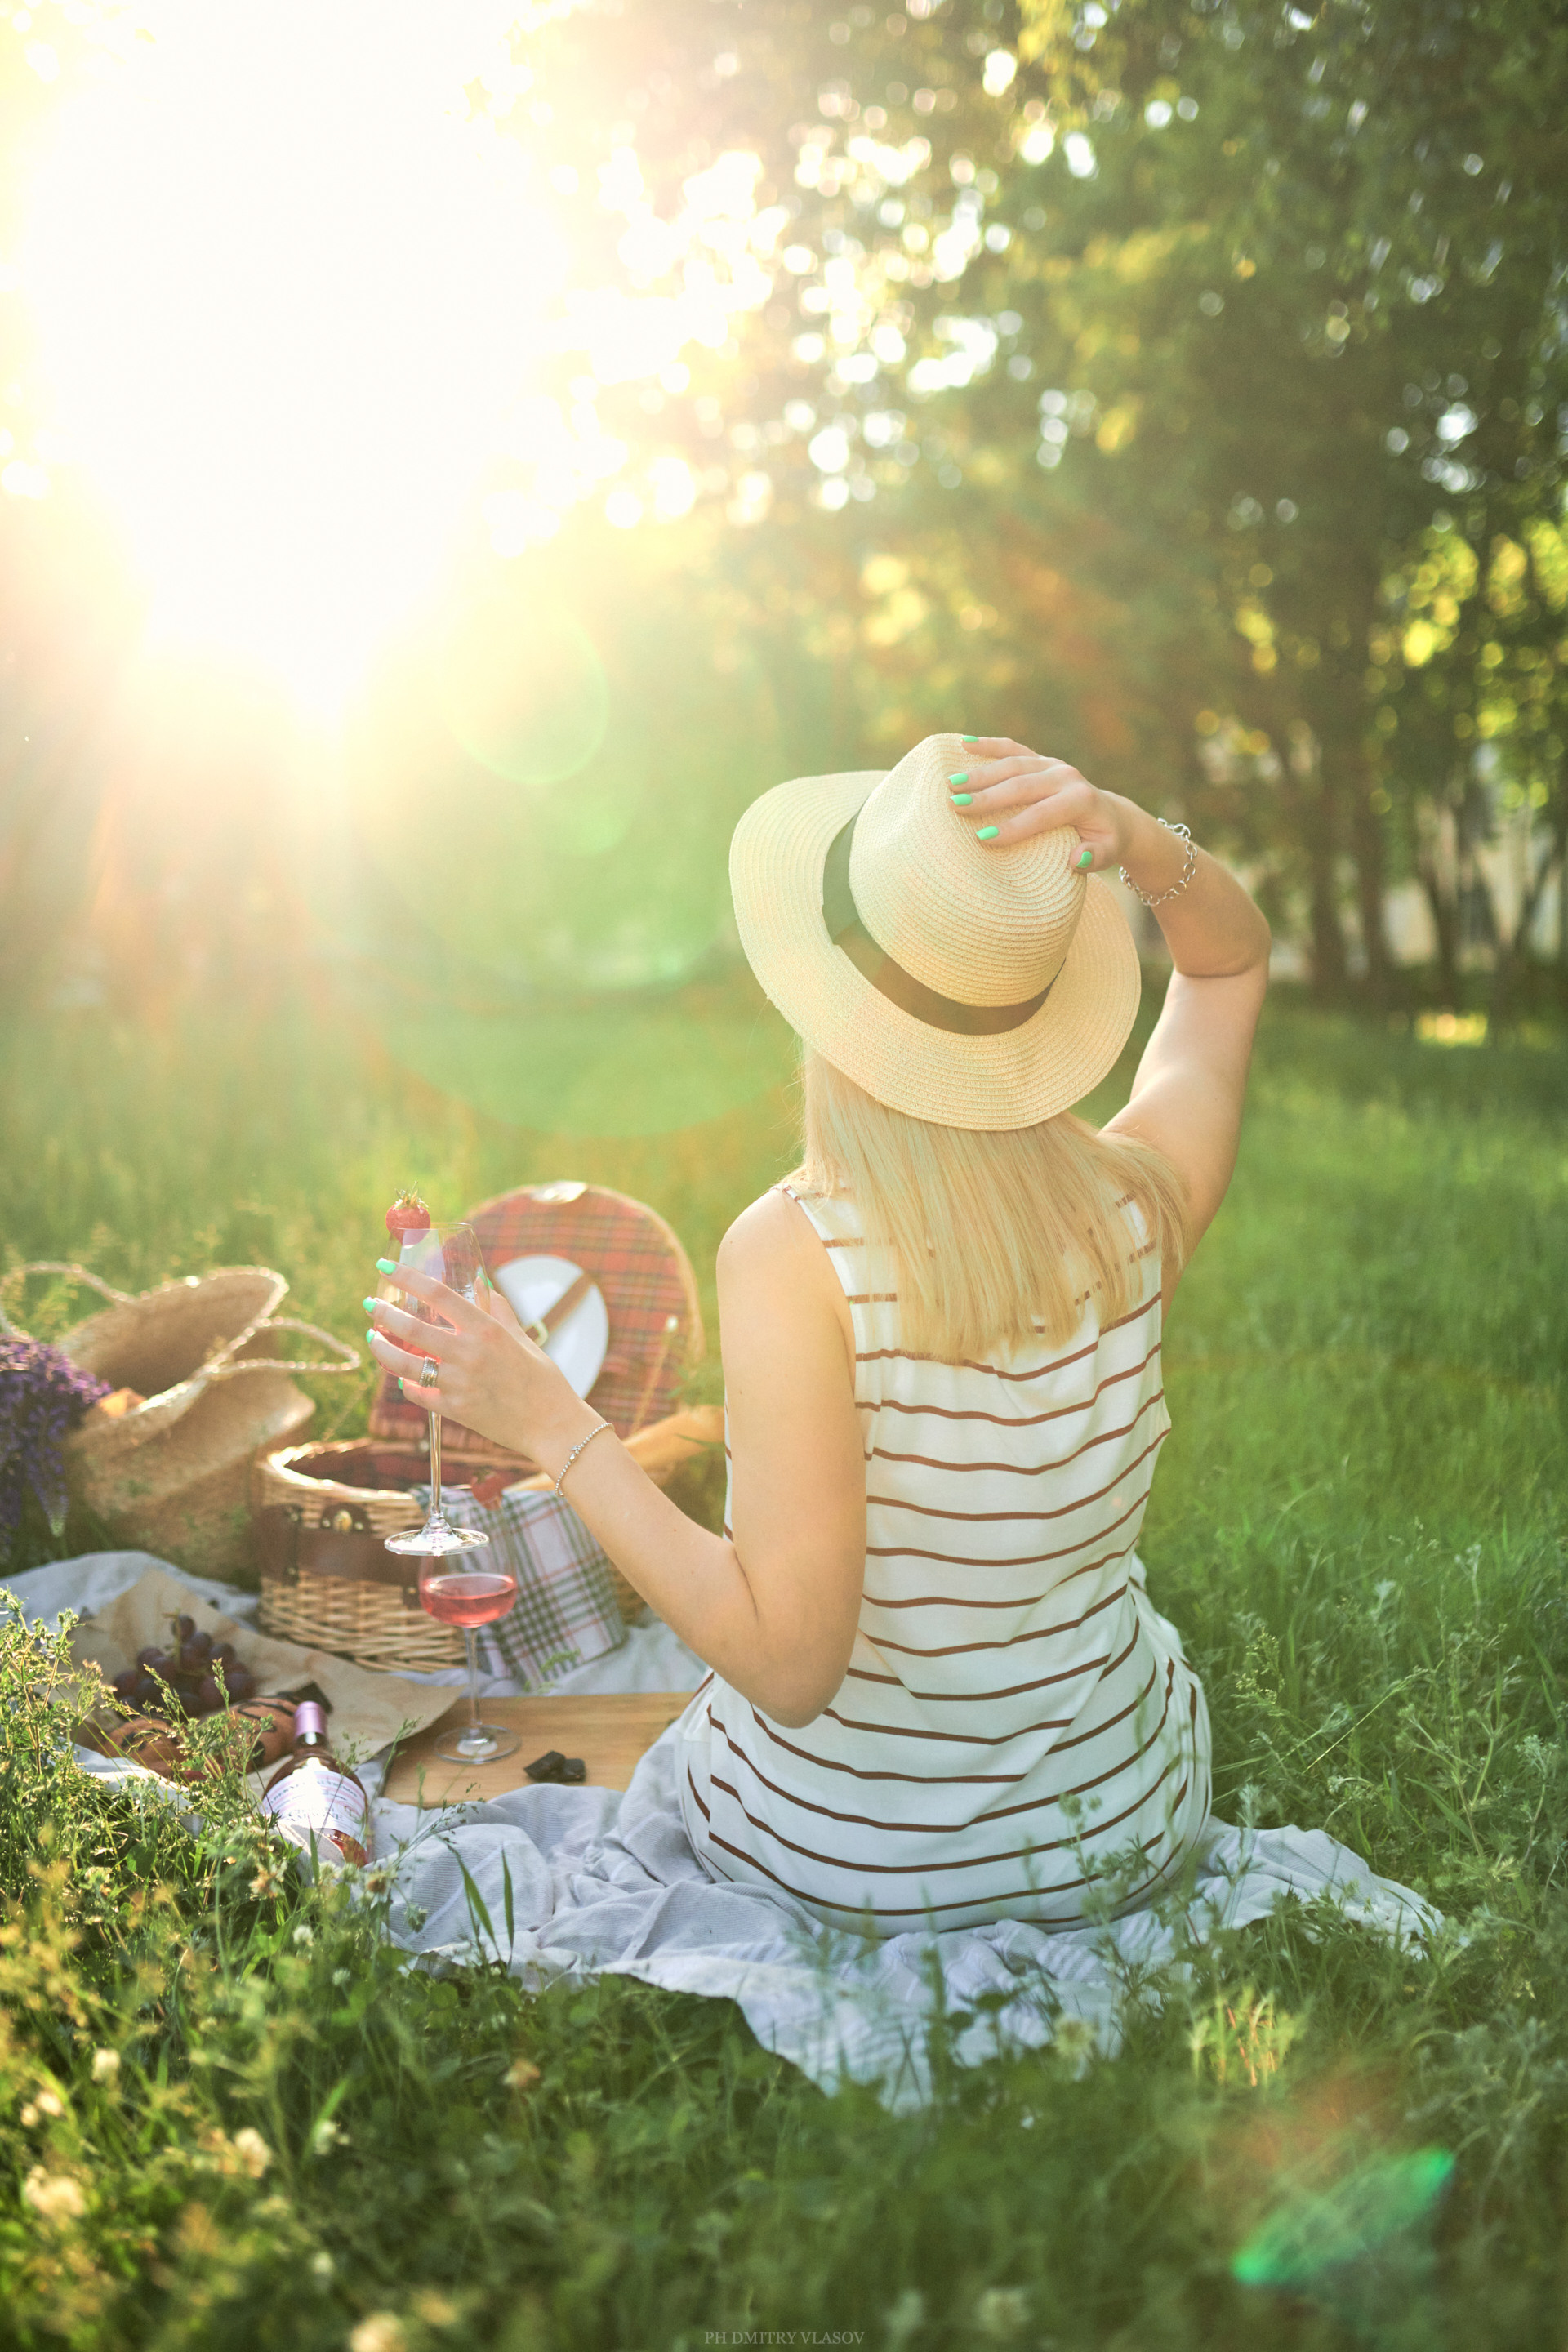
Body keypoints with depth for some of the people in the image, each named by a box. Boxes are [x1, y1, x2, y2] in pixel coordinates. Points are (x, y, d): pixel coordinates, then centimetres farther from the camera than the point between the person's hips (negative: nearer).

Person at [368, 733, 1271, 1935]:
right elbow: (1234, 962, 3)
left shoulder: (791, 1256, -31)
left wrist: (551, 1421, -24)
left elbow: (788, 1663, -27)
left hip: (845, 1857, -2)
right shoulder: (1134, 1213, -17)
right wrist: (1138, 842, -18)